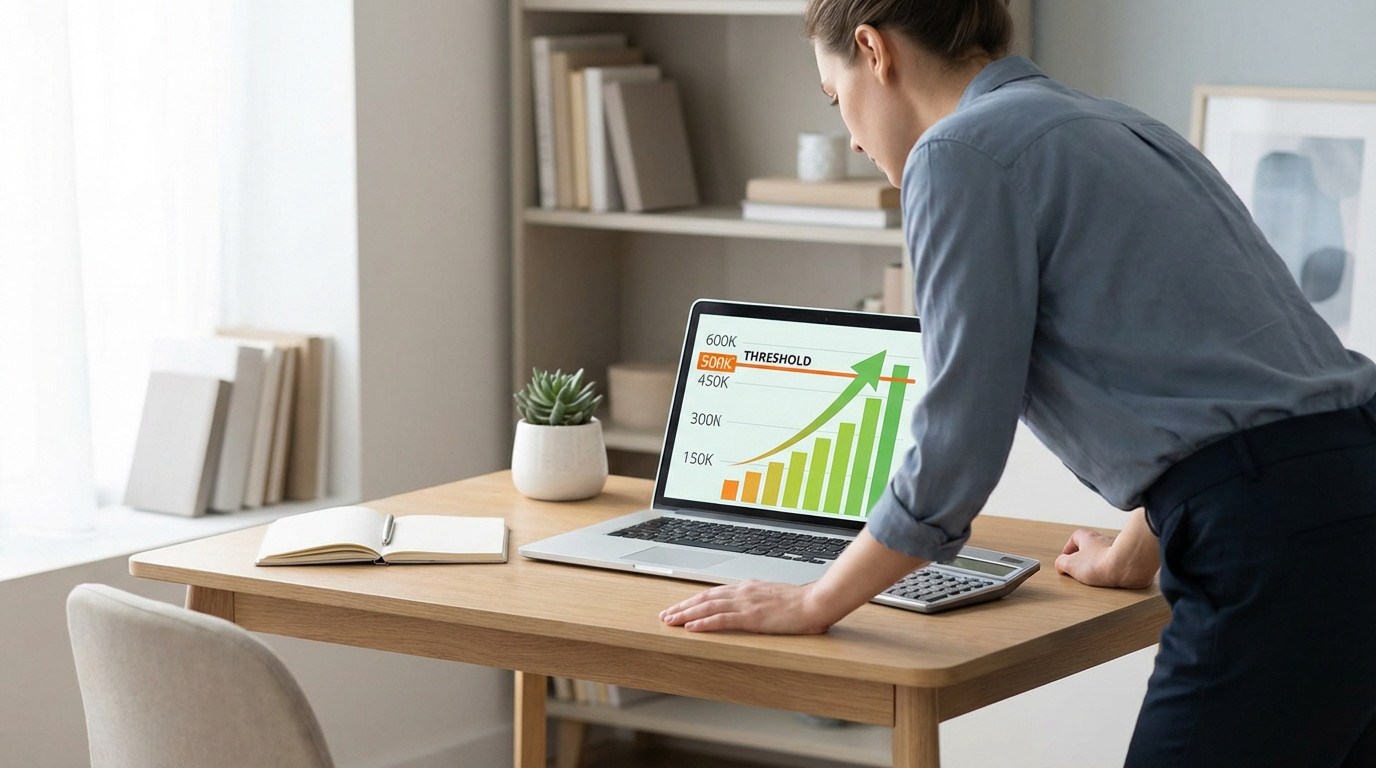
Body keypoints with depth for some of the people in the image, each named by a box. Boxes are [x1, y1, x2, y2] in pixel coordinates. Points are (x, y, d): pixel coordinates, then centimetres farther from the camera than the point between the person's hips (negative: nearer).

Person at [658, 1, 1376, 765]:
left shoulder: (962, 151, -4)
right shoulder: (1109, 127, 24)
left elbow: (958, 442, -6)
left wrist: (813, 602, 7)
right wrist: (1133, 556, 48)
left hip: (1275, 541, -9)